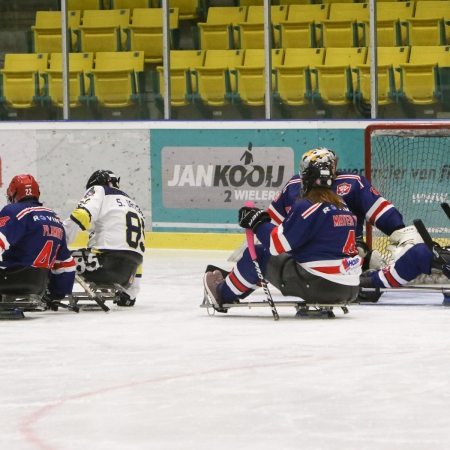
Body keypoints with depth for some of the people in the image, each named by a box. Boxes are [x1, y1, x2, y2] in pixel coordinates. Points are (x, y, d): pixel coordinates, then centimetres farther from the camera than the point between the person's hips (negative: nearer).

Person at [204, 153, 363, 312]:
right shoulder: (343, 206, 12)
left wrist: (257, 222, 3)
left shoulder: (307, 207, -13)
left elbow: (278, 243, -13)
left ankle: (223, 293, 27)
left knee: (257, 255, 9)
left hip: (319, 285, -8)